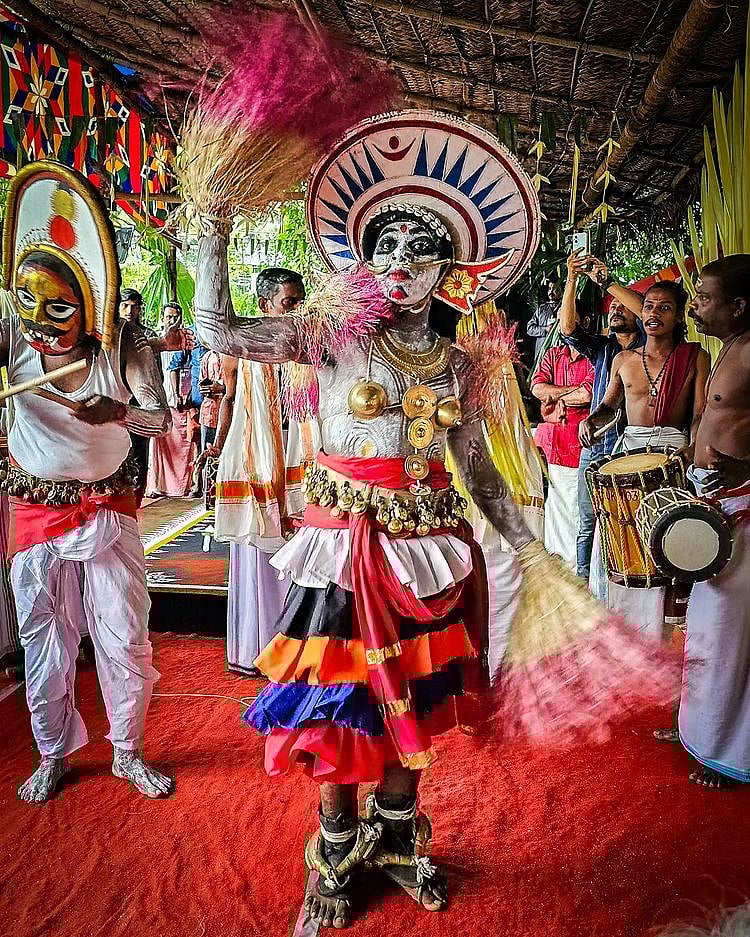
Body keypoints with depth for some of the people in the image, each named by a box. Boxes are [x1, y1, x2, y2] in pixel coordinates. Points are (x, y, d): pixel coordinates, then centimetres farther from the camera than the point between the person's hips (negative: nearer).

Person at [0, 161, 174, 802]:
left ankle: (128, 752, 28)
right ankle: (54, 754, 34)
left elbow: (159, 419, -9)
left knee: (124, 637, 6)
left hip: (108, 509, -1)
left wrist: (114, 411, -28)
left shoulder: (122, 346, -13)